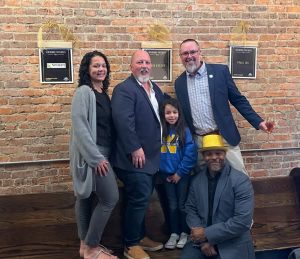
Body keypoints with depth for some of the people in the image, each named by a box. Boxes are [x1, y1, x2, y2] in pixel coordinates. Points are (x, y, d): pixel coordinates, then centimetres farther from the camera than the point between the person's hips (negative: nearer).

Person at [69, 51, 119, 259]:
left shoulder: (103, 94, 12)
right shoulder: (84, 92, -13)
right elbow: (80, 127, -20)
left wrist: (101, 156, 11)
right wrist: (96, 158, -21)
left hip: (101, 153, 8)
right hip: (91, 154, -8)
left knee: (89, 197, 14)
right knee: (111, 197, -8)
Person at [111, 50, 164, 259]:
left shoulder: (155, 88, 15)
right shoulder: (124, 89, -13)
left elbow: (162, 113, 24)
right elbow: (123, 120, -24)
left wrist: (161, 145, 17)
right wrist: (135, 149, -27)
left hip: (151, 156, 9)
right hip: (136, 157, -8)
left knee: (143, 199, 17)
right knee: (139, 199, -4)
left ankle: (140, 236, 32)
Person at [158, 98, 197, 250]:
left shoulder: (184, 131, -8)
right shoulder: (160, 131, 0)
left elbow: (190, 154, -11)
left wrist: (180, 173, -11)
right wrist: (162, 172, -6)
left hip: (182, 174, -2)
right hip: (166, 175, 2)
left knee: (182, 204, 8)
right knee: (172, 205, 13)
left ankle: (184, 233, 23)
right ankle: (174, 233, 24)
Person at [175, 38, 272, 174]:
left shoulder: (220, 71, -2)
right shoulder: (179, 82, 6)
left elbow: (238, 100, 1)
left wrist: (258, 121, -6)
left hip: (224, 137, -2)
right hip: (196, 142, 2)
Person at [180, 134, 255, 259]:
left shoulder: (241, 181, -11)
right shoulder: (197, 180, 3)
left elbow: (243, 221, -18)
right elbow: (190, 210, 5)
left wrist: (207, 234, -17)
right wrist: (203, 240, -11)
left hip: (232, 243, -3)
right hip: (201, 239, 3)